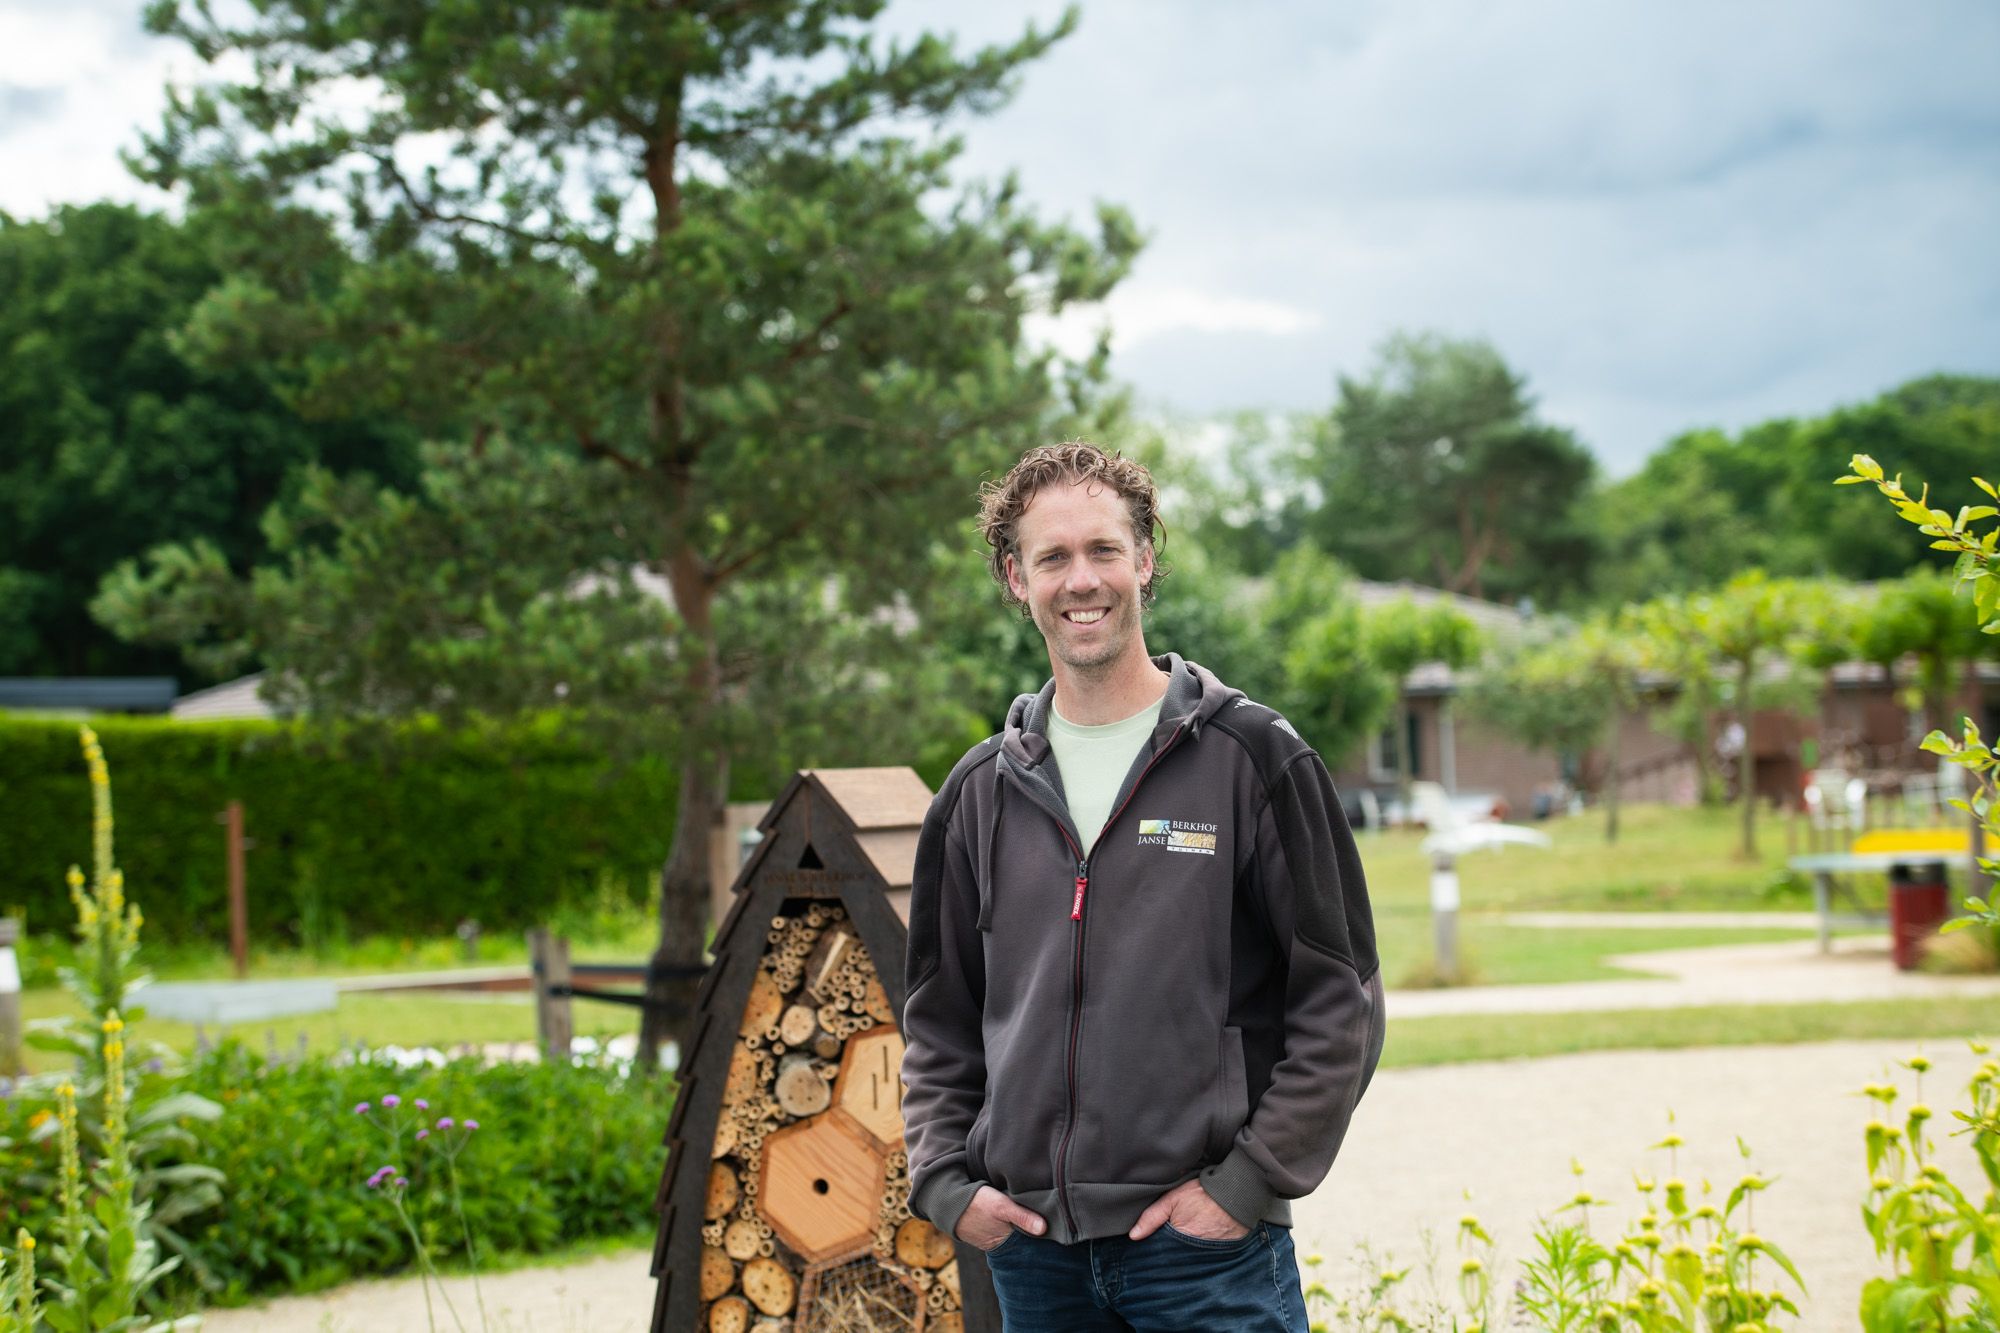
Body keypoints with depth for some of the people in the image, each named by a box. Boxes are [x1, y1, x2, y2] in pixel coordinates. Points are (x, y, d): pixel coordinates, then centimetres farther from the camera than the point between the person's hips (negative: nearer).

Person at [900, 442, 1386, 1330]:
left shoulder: (1251, 758, -2)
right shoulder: (982, 792, 11)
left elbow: (1339, 1005, -3)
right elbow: (939, 1020, 18)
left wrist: (1246, 1184, -9)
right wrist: (944, 1183, 4)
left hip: (1207, 1247, -4)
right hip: (1031, 1250, 4)